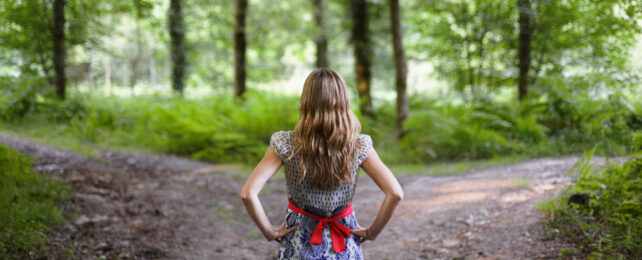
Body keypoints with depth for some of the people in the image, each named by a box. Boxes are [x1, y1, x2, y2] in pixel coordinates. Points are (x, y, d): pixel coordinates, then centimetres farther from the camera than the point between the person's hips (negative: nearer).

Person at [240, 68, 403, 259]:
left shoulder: (286, 145, -15)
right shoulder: (359, 146, -13)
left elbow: (248, 194, -21)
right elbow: (395, 193, -17)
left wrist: (270, 232, -8)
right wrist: (371, 233, -4)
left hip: (299, 242, -1)